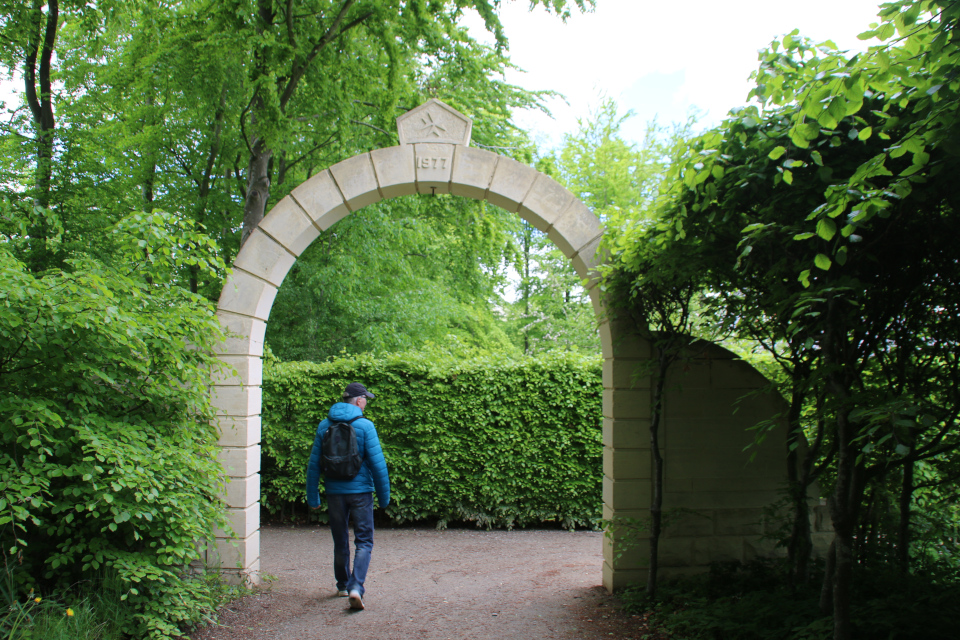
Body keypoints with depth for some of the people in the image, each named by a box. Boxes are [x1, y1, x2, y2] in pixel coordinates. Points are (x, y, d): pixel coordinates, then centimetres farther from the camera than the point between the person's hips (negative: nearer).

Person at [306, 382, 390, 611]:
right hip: (360, 489, -4)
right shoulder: (364, 426, -10)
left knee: (340, 541, 19)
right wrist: (384, 496, -3)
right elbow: (377, 463, -11)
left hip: (334, 491, 4)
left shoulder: (324, 426, 3)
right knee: (364, 541, 3)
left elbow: (313, 464, 4)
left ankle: (342, 585, 32)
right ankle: (356, 587, -14)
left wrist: (313, 498, 10)